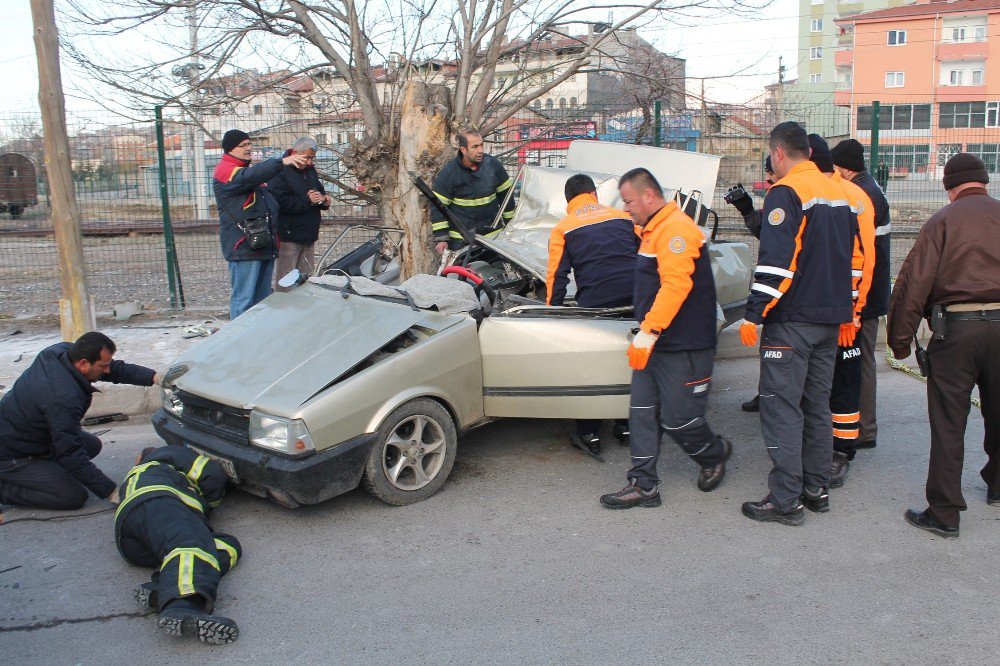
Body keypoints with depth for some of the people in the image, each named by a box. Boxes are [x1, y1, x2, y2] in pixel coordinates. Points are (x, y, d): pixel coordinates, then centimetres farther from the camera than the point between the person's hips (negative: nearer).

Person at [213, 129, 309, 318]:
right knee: (243, 299, -9)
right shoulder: (225, 170, -7)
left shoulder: (246, 169, 24)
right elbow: (249, 177, -29)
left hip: (264, 245, 10)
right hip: (244, 246, -10)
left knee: (263, 299, 14)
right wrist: (282, 162, -37)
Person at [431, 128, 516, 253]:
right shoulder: (448, 173, -9)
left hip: (492, 232, 2)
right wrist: (441, 238, -10)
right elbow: (437, 206, -5)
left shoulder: (492, 164, -2)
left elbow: (506, 195, 9)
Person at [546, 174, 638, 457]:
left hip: (594, 302, -3)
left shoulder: (562, 229, 9)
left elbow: (556, 277, 5)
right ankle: (627, 424, 27)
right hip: (635, 299, 3)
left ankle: (588, 434, 14)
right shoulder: (624, 217, 18)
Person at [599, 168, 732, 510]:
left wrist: (648, 331, -29)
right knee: (642, 414, 5)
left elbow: (675, 285, -26)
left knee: (677, 418, -2)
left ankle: (715, 453, 26)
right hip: (654, 343, 10)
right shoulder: (652, 230, 17)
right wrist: (645, 334, 20)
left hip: (683, 347, -10)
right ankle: (644, 485, 10)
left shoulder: (676, 228, -16)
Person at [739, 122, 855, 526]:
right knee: (817, 404, 15)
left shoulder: (785, 192, -11)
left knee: (781, 406, -4)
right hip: (831, 319, 9)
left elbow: (775, 261, -19)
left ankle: (785, 500, -3)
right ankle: (815, 489, 22)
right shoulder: (837, 192, 16)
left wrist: (753, 315, -16)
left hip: (792, 319, -8)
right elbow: (851, 255, 20)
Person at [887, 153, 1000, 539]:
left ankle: (944, 513, 4)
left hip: (956, 329, -4)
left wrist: (899, 339, -2)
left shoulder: (943, 221, -2)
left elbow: (914, 283, -8)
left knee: (948, 424, 1)